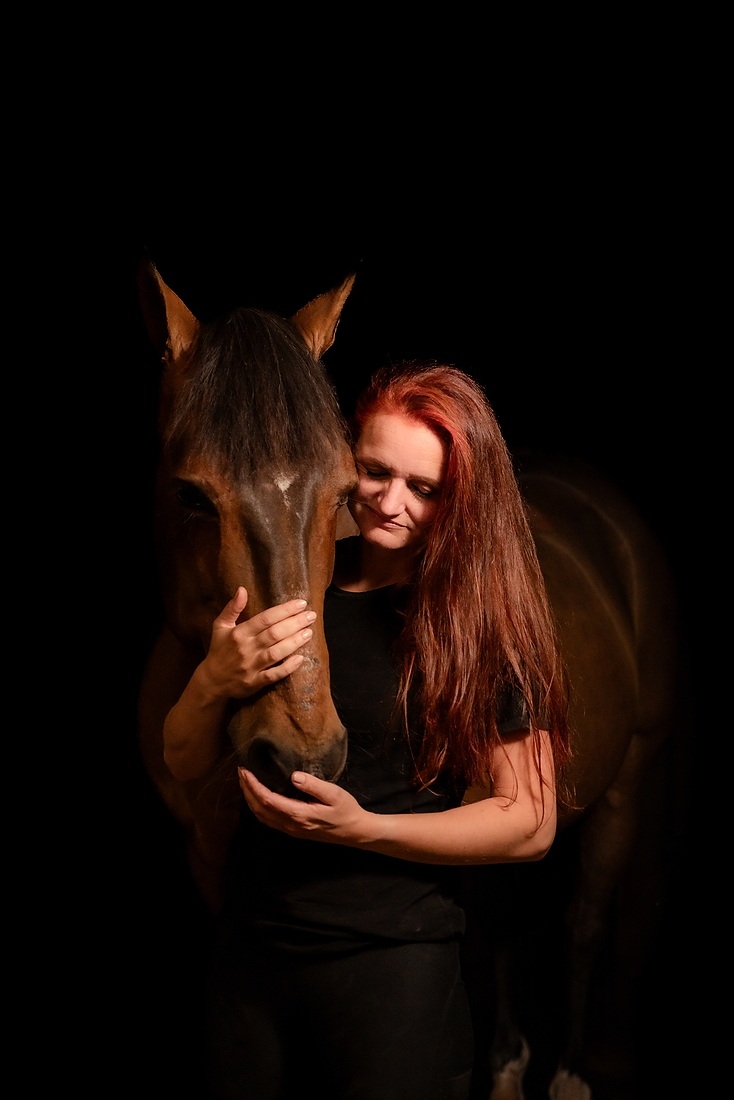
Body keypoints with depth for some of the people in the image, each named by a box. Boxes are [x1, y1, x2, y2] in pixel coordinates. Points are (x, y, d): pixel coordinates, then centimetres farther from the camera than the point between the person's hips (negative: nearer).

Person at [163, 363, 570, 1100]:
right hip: (249, 948, 4)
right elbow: (184, 762, 6)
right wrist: (213, 683, -16)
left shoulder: (486, 622, -9)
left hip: (392, 959, -4)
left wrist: (362, 828, -20)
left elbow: (530, 824, -11)